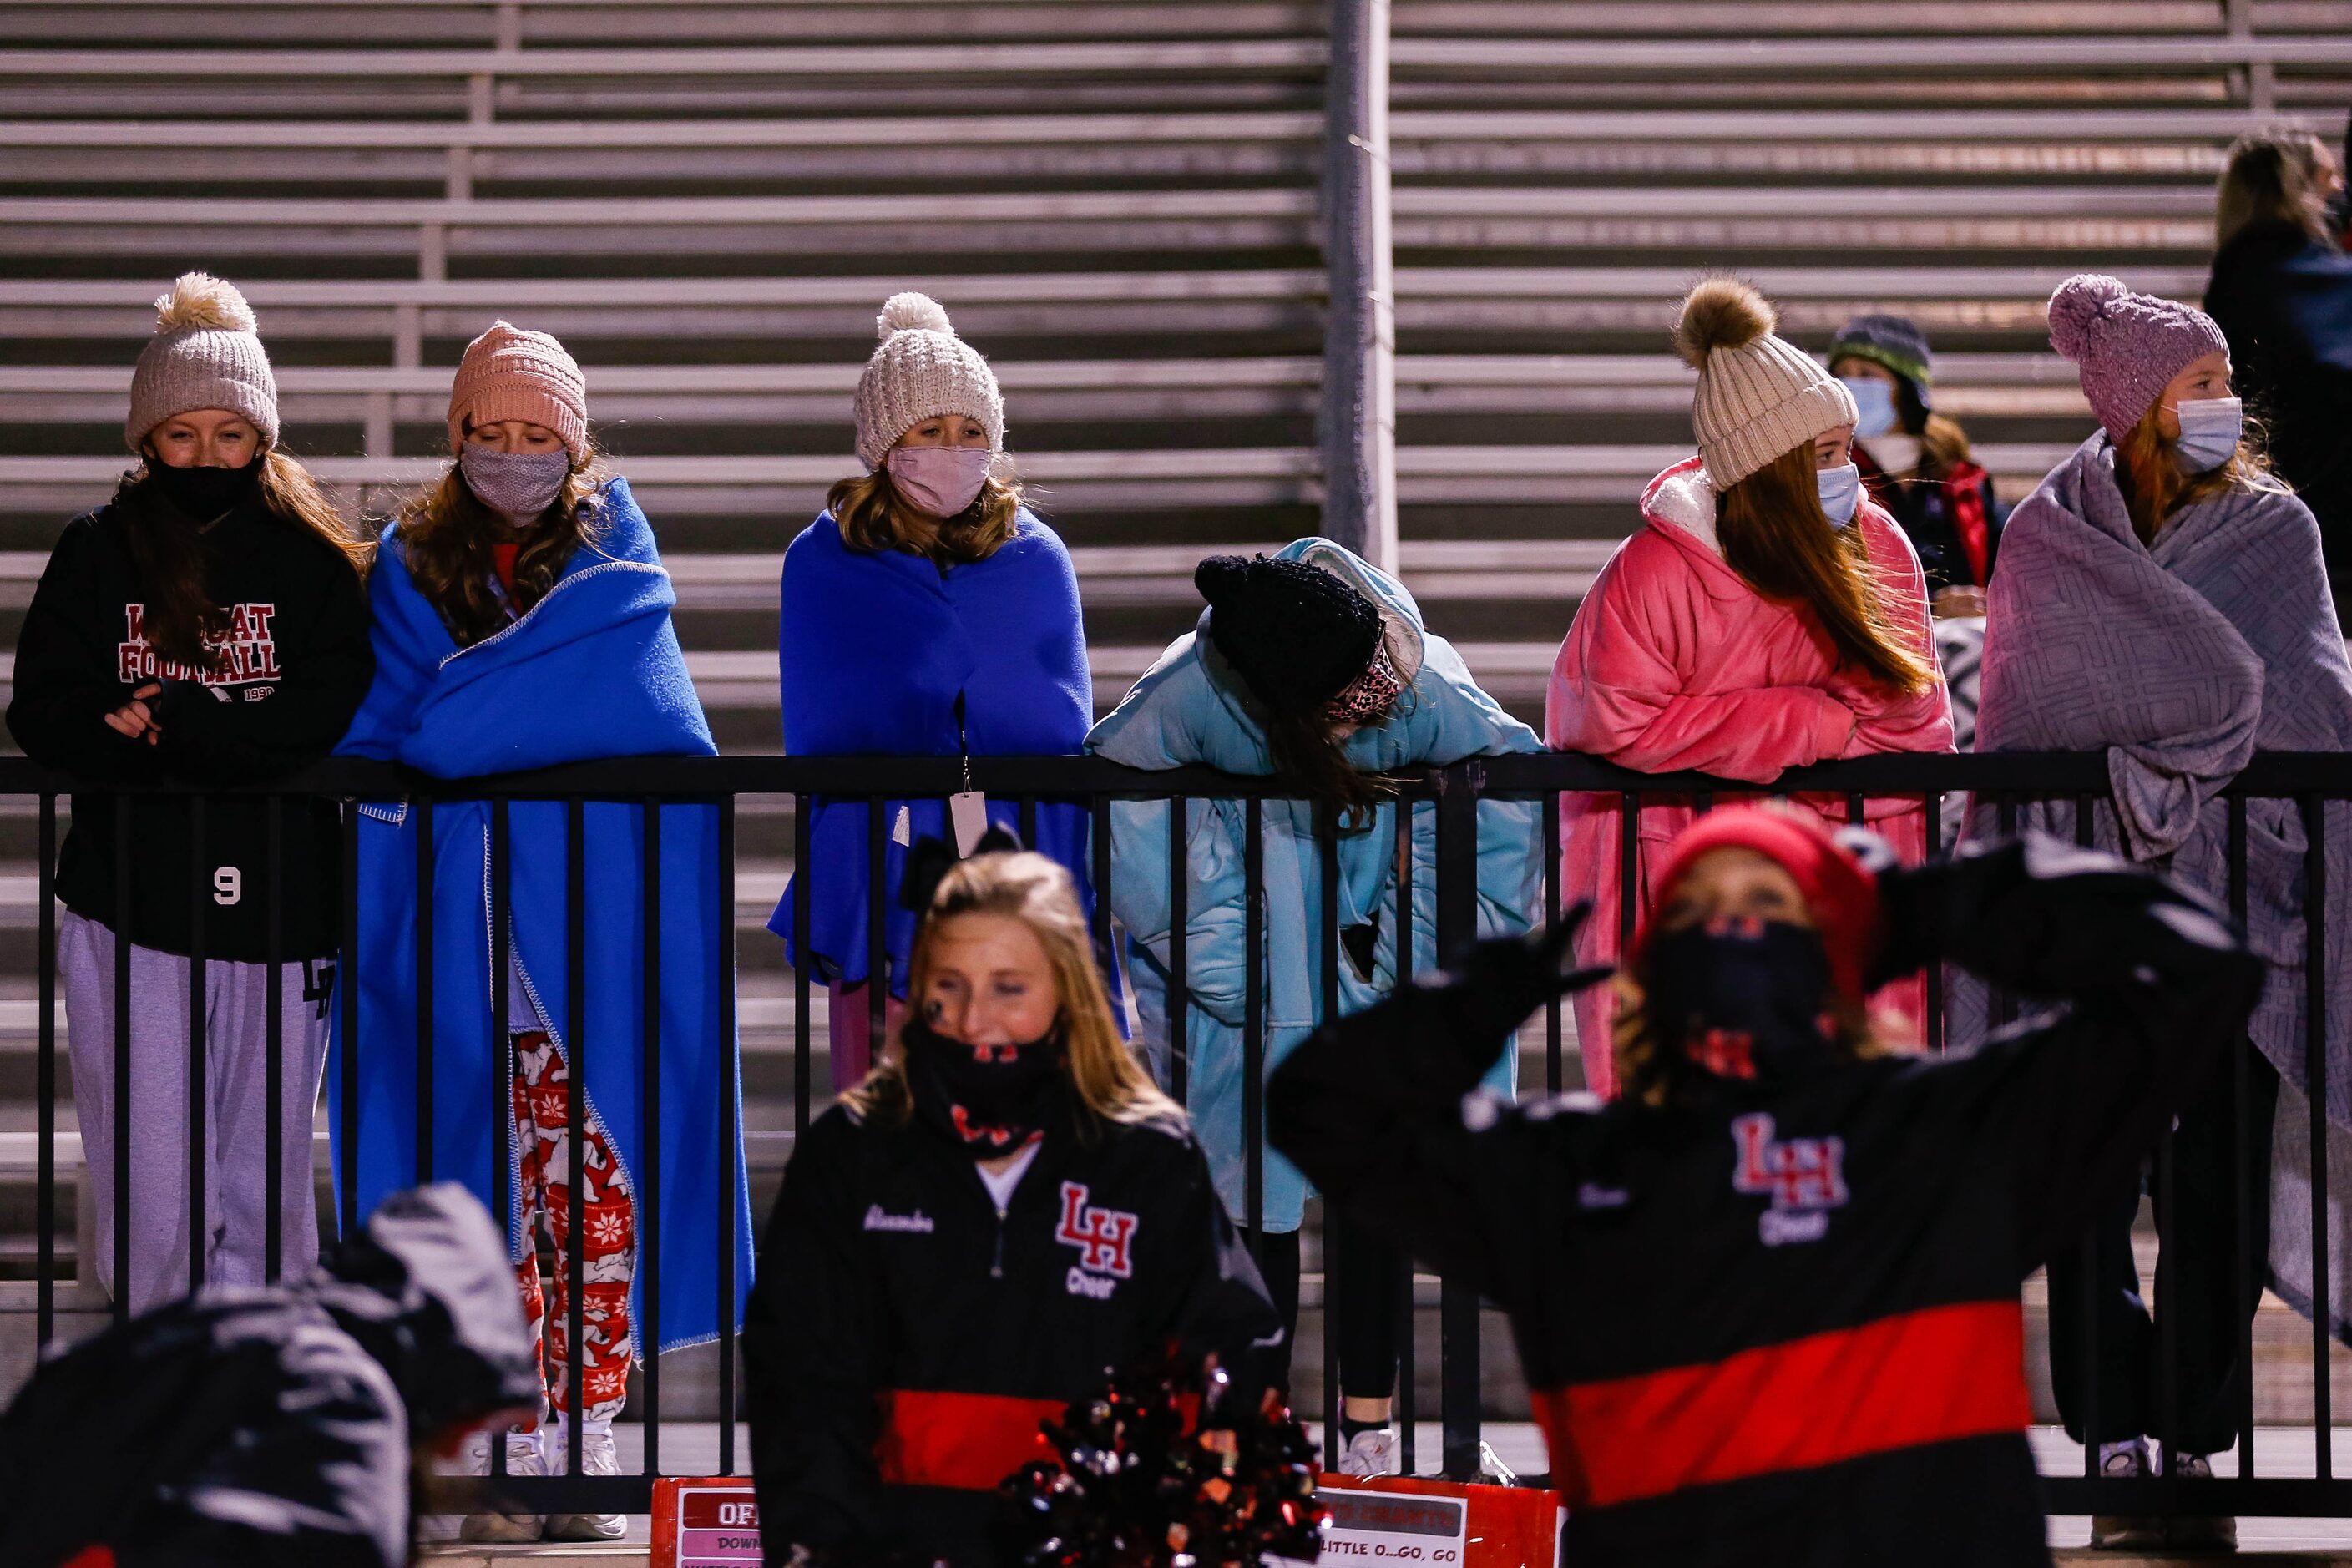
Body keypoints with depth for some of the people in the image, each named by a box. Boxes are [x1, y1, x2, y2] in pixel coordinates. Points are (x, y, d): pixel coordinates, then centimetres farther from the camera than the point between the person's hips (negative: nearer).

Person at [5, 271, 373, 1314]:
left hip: (276, 906, 0)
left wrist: (174, 720, -17)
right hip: (128, 906, 0)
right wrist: (239, 735, -17)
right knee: (146, 1180, -2)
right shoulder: (96, 555, 7)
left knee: (261, 1174, 4)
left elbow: (340, 715, -7)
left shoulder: (313, 561, 5)